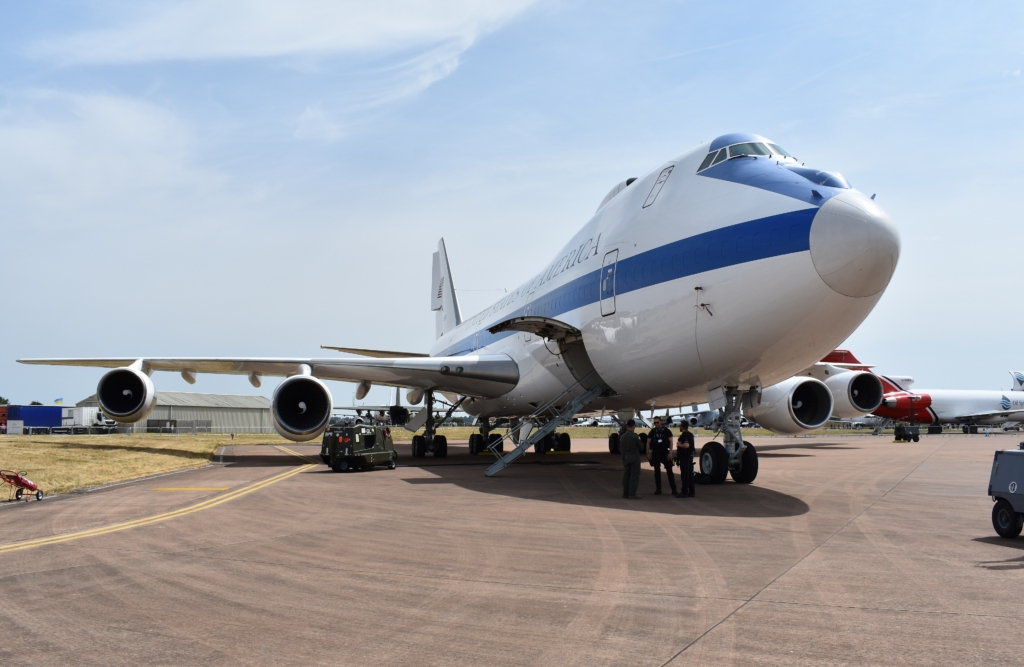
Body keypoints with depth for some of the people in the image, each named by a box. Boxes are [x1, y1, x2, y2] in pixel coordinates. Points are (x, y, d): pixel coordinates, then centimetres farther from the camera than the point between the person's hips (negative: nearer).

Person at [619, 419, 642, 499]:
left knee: (626, 476, 10)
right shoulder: (634, 436, -14)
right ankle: (632, 493, -5)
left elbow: (620, 448, 8)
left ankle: (625, 493, 13)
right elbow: (640, 446, -6)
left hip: (625, 458, 6)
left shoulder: (622, 436, 4)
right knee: (634, 476, -2)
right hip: (634, 457, -6)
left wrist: (623, 457, 16)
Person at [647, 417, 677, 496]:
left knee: (669, 471, -4)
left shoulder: (666, 431, 0)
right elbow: (648, 443, 6)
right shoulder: (652, 432, 5)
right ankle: (658, 489, 12)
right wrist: (648, 453, -4)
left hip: (665, 452, -2)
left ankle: (674, 490, -2)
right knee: (657, 471, 5)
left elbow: (671, 442, -2)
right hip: (655, 453, 2)